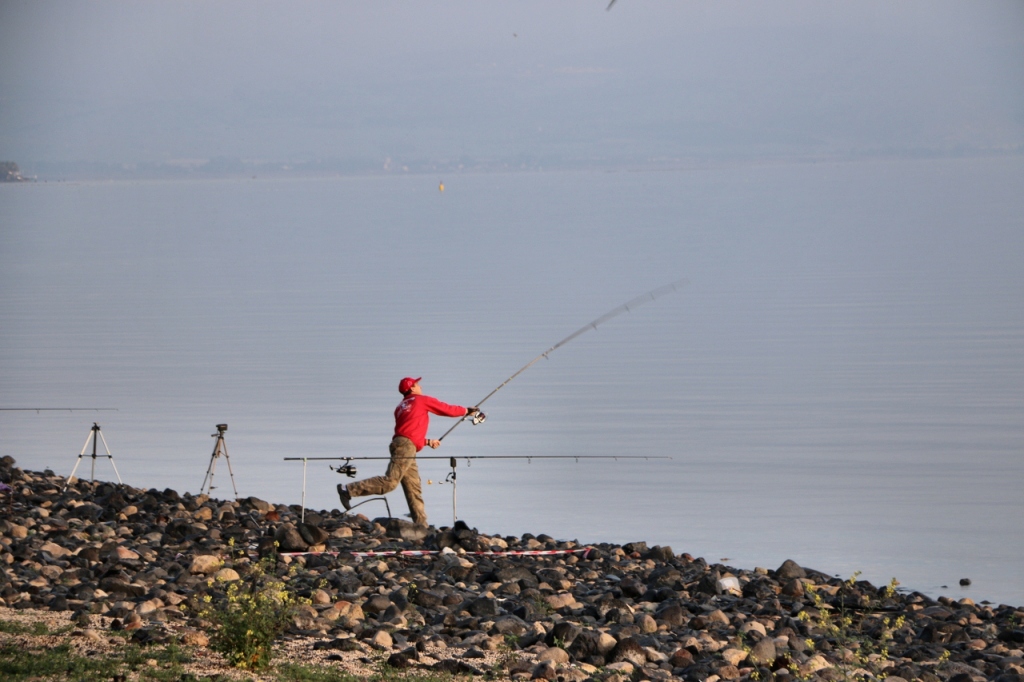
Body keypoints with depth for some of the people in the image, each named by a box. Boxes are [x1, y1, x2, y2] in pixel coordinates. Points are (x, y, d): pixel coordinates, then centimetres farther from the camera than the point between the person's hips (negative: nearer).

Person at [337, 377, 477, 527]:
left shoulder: (401, 407, 27)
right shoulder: (423, 400, 7)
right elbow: (447, 410, 12)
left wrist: (427, 442, 25)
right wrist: (466, 411, 27)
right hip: (406, 446, -9)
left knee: (414, 489, 6)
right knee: (390, 481, -16)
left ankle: (421, 524, 0)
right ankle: (348, 490, -19)